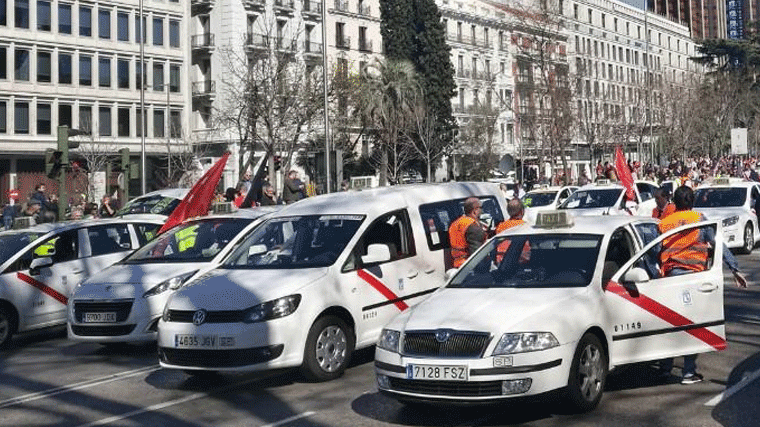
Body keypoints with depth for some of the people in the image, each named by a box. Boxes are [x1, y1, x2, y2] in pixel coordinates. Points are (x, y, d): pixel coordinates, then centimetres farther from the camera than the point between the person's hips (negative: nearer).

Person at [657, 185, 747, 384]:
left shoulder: (664, 223, 8)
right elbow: (720, 246, -1)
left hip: (670, 276, 3)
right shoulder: (700, 220, 2)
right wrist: (735, 270, 1)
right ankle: (689, 372, 2)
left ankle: (665, 368, 18)